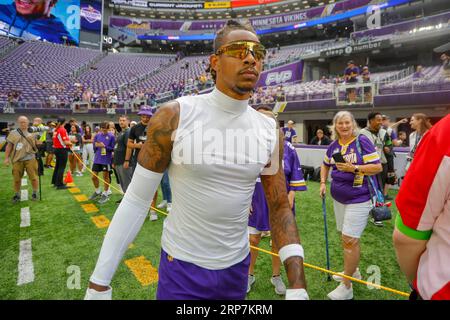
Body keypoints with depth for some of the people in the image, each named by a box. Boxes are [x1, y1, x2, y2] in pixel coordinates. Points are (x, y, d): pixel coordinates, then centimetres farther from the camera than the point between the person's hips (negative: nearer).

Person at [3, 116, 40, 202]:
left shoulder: (32, 132, 8)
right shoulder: (13, 133, 7)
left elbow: (37, 144, 12)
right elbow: (9, 146, 7)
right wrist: (6, 157, 3)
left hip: (30, 158, 0)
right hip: (17, 159, 1)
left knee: (33, 177, -1)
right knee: (17, 179, 7)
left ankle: (35, 193, 17)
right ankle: (17, 195, 24)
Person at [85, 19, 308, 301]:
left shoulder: (269, 130, -6)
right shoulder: (174, 117, -17)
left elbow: (280, 208, -1)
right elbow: (136, 200, -11)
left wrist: (298, 286, -9)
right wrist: (99, 282, -9)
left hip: (237, 265, 4)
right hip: (182, 266, -4)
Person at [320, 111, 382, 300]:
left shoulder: (362, 141, -11)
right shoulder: (334, 145, 6)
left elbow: (377, 167, -14)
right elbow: (326, 165, 21)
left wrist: (353, 168, -23)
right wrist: (323, 183, 9)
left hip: (358, 199, -6)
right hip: (338, 198, 6)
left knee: (349, 240, -6)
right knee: (348, 238, 19)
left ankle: (346, 287, 7)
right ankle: (353, 271, 39)